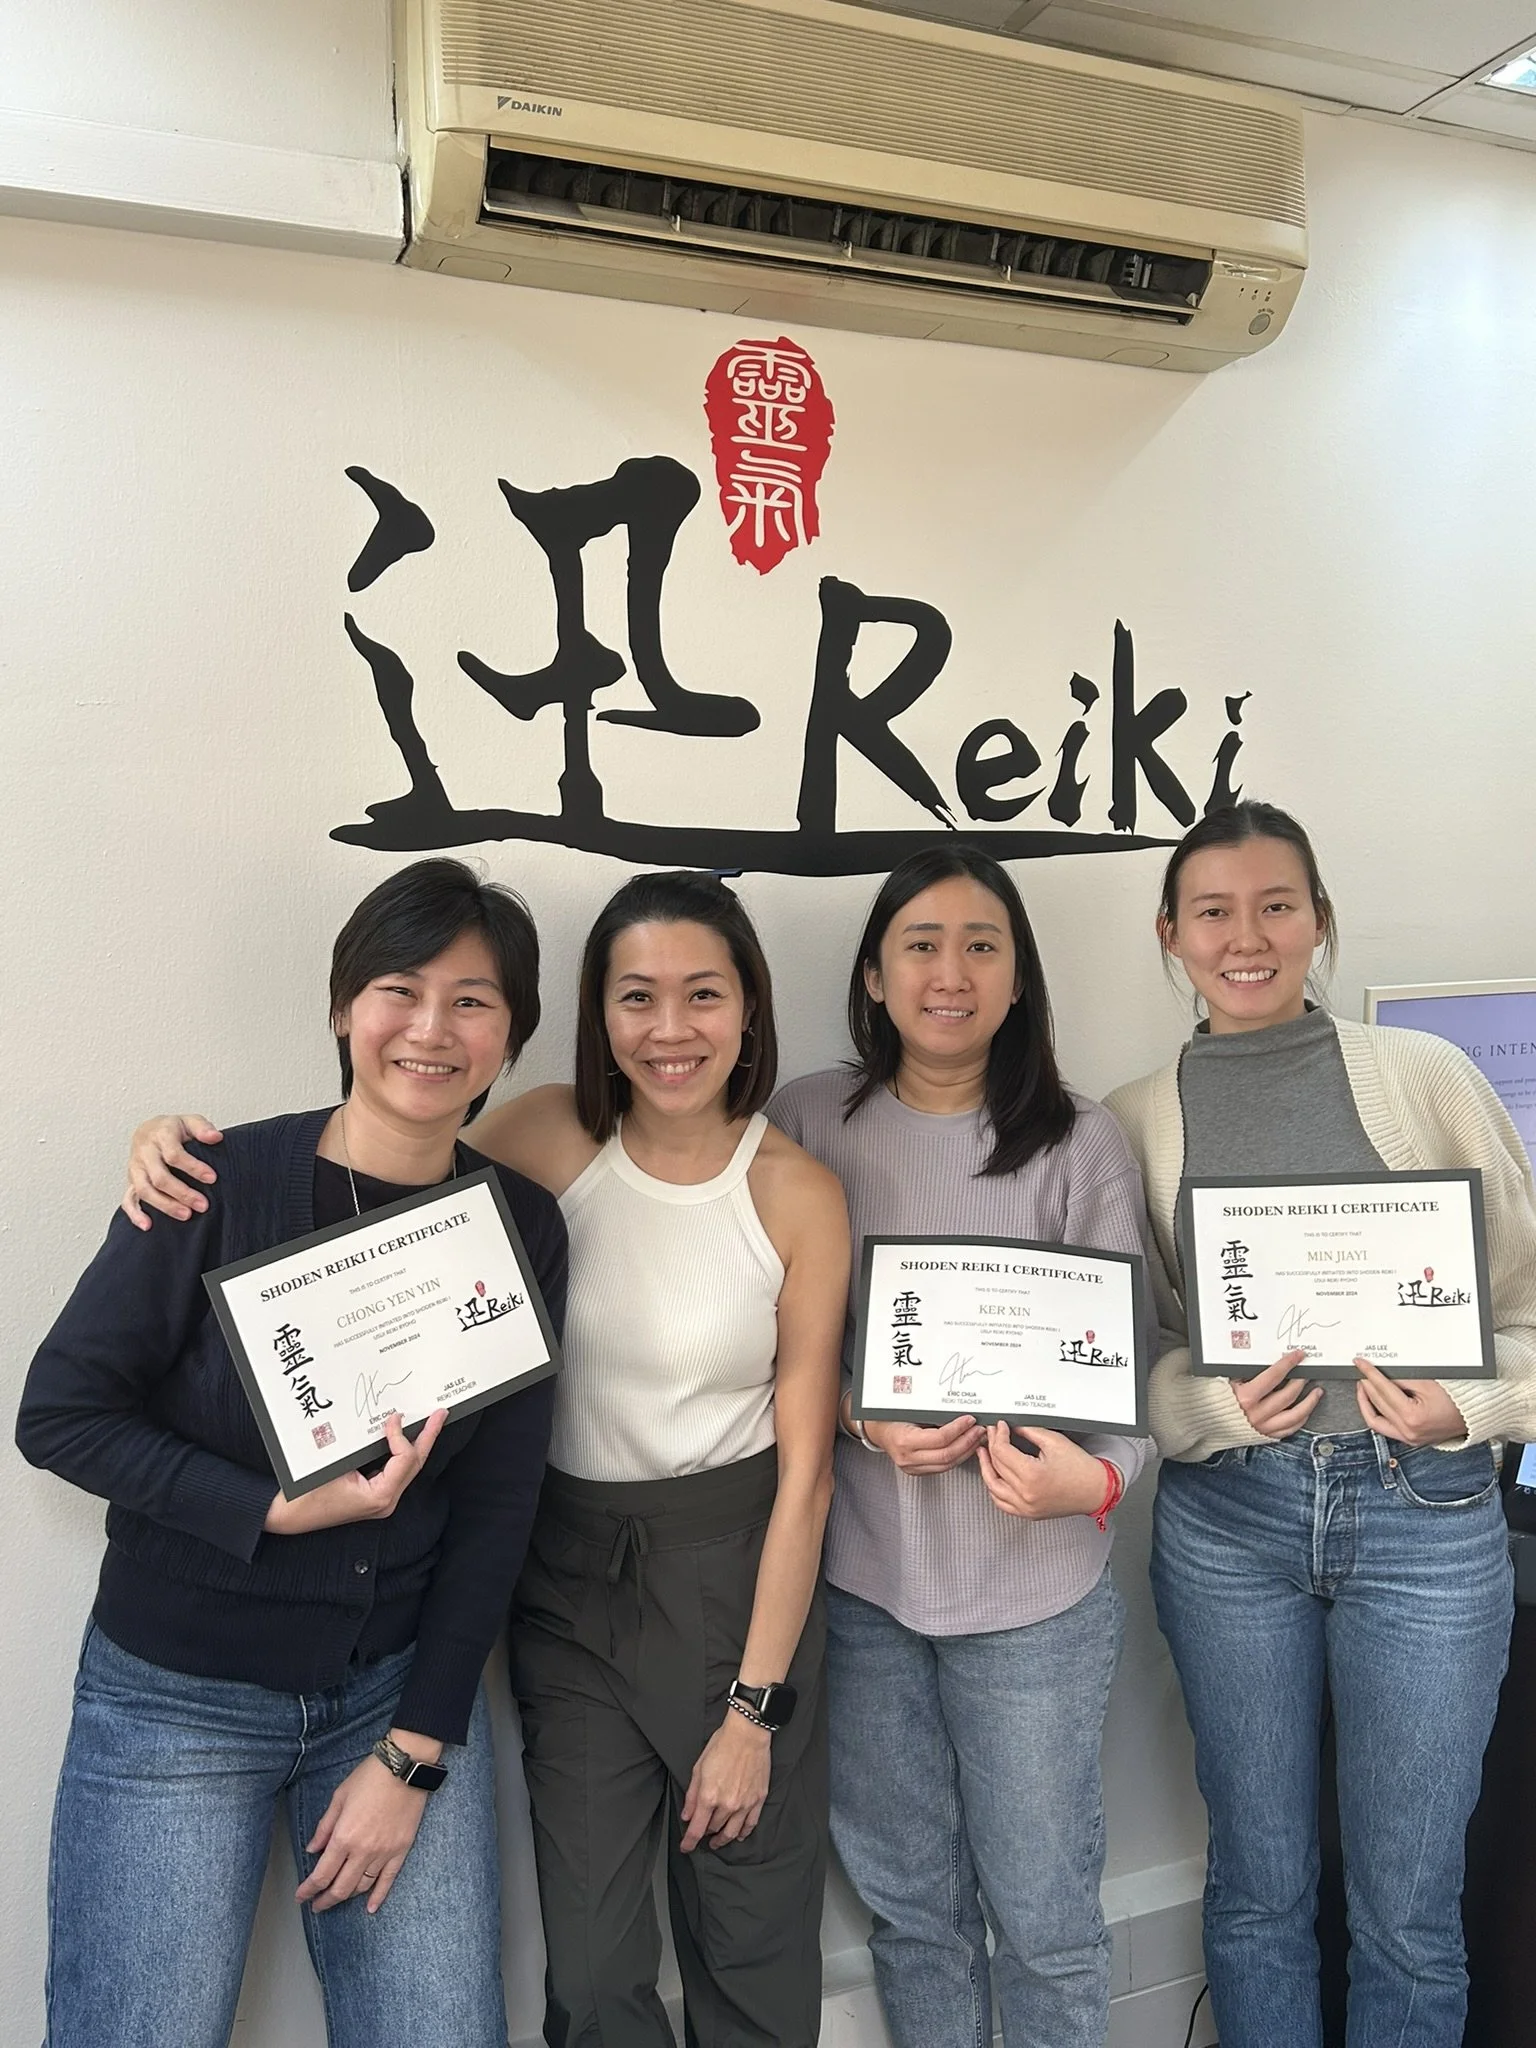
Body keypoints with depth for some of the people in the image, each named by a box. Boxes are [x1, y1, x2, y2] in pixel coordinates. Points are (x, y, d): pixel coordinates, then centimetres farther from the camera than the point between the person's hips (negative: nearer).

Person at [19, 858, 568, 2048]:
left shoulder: (522, 1227, -6)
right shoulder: (220, 1183, -15)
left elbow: (498, 1504, -3)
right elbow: (58, 1415, -11)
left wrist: (414, 1753, -4)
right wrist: (285, 1510, -20)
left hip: (405, 1682, 3)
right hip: (178, 1694, -2)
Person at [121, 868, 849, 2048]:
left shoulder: (798, 1195, -12)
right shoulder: (553, 1139, -9)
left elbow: (805, 1469, -9)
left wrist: (755, 1707, -7)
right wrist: (190, 1151, -16)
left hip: (736, 1575, -1)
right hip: (570, 1573, 1)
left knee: (754, 1951, 16)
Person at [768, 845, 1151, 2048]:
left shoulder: (1080, 1144, -6)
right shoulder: (808, 1124, -2)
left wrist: (1098, 1478, -24)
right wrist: (863, 1420, -15)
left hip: (1033, 1587, -1)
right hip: (857, 1577, 2)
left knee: (1040, 1910, 13)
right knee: (907, 1899, 21)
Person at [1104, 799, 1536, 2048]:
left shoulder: (1427, 1076, -1)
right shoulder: (1135, 1120, 1)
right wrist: (1218, 1406, -14)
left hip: (1425, 1507, -1)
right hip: (1227, 1515, 1)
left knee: (1408, 1906, 12)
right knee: (1260, 1886, 16)